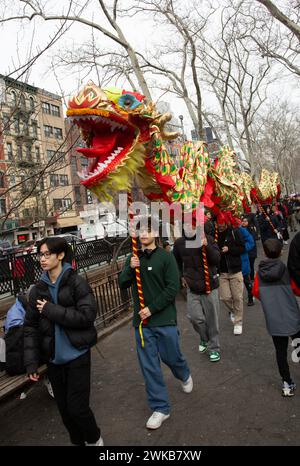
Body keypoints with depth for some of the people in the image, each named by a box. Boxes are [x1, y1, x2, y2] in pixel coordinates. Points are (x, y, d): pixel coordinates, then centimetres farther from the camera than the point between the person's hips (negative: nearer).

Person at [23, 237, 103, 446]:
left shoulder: (77, 283, -12)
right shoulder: (38, 290, 1)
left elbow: (87, 316, -20)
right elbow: (30, 327, 4)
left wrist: (51, 310, -19)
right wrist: (31, 362, -2)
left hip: (77, 355, -4)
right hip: (53, 358, 5)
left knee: (77, 407, 1)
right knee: (64, 408, 16)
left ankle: (94, 439, 32)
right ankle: (78, 440, 42)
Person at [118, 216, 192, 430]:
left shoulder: (166, 256, -8)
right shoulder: (133, 258, 5)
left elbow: (173, 288, -12)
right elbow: (122, 284, 2)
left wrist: (152, 308, -16)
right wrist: (130, 268, -18)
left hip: (165, 319, -3)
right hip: (141, 320, 3)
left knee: (171, 357, 14)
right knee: (149, 366, 8)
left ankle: (185, 376, 49)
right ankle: (160, 408, 25)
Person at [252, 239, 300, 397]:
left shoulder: (260, 271, -1)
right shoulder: (285, 269, -6)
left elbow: (256, 291, 4)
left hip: (273, 319, 2)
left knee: (281, 351, 10)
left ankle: (287, 383, 18)